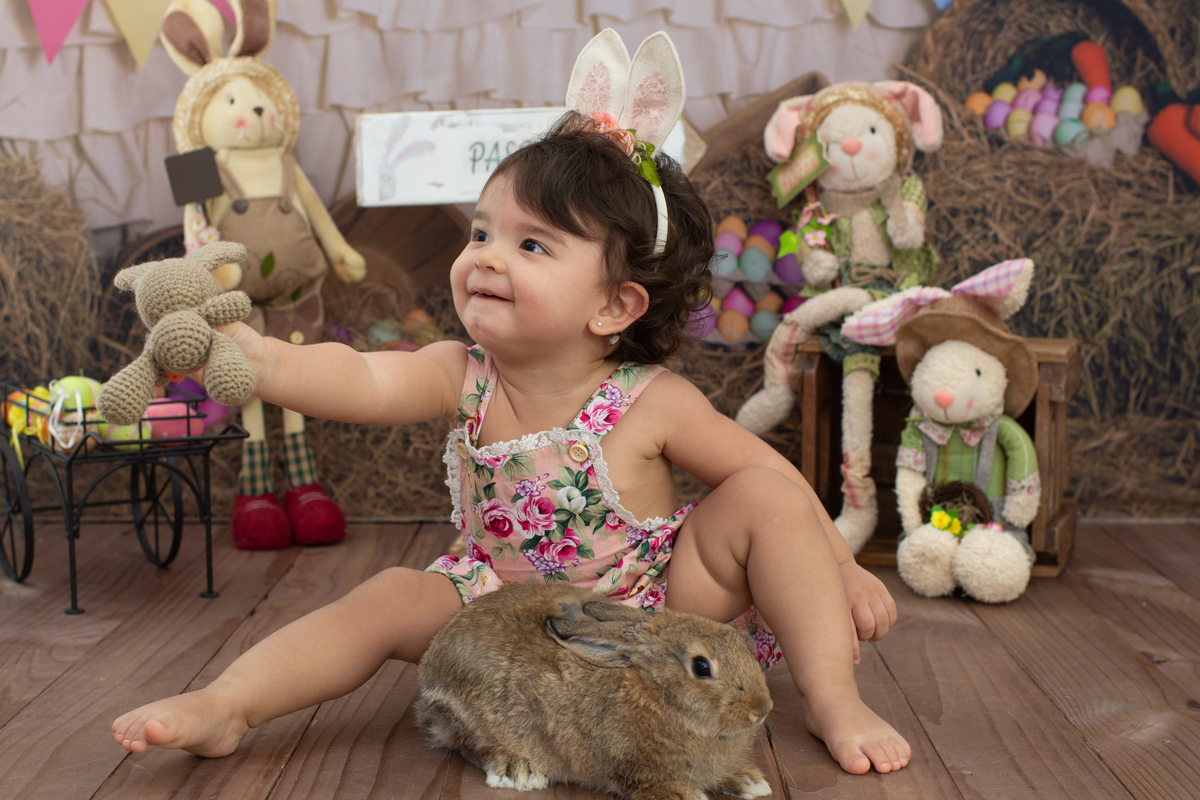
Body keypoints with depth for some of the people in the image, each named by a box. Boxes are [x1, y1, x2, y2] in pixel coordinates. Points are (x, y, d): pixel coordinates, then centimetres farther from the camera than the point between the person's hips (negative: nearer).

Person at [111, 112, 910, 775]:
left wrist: (842, 566, -11)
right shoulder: (463, 379, -15)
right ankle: (225, 705, -16)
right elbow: (362, 381, -34)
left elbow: (764, 470, -9)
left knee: (765, 499, -19)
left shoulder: (652, 402, -20)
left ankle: (834, 700, -15)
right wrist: (260, 357, -52)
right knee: (393, 599, -18)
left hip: (650, 605, -2)